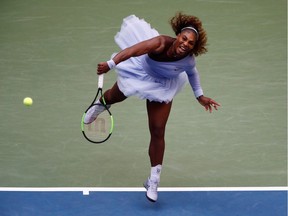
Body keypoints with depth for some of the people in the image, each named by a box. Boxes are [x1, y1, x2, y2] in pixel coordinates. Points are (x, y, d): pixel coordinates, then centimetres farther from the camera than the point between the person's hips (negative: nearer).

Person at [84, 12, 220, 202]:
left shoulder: (189, 60, -29)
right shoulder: (161, 43, -42)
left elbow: (192, 73, -1)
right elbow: (133, 50, -59)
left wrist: (200, 96, 0)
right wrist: (111, 63, -74)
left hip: (162, 88, 1)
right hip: (140, 71, -1)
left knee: (158, 132, -4)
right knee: (114, 97, 29)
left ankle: (154, 180, 10)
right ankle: (101, 104, 70)